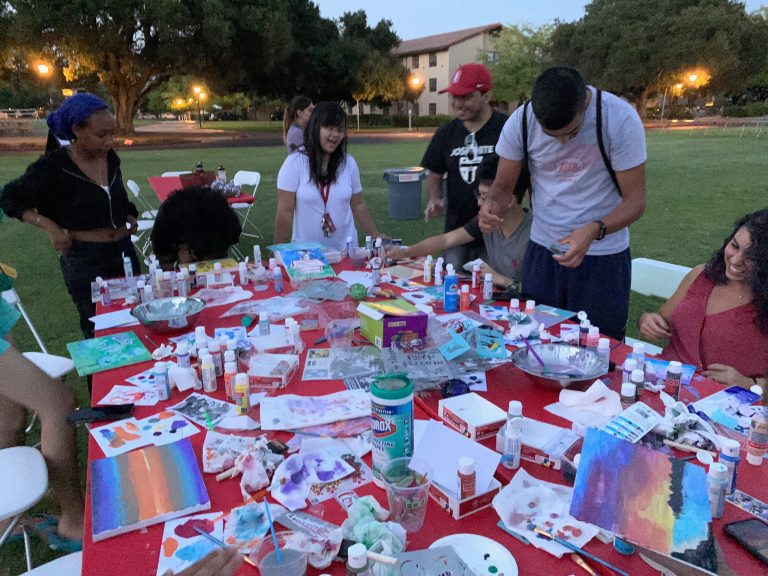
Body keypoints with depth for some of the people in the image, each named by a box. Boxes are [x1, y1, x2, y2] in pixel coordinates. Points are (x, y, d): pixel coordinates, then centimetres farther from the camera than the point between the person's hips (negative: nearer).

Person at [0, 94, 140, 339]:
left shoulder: (110, 158, 3)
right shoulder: (52, 167, -12)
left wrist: (129, 216, 5)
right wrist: (49, 226, -15)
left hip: (124, 250, 5)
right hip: (84, 260, -5)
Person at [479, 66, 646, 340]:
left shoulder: (621, 119, -16)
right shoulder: (520, 121, -9)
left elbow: (635, 200, -13)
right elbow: (503, 186, 0)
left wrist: (595, 230, -31)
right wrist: (492, 204, -23)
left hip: (603, 256, -2)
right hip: (542, 249, 2)